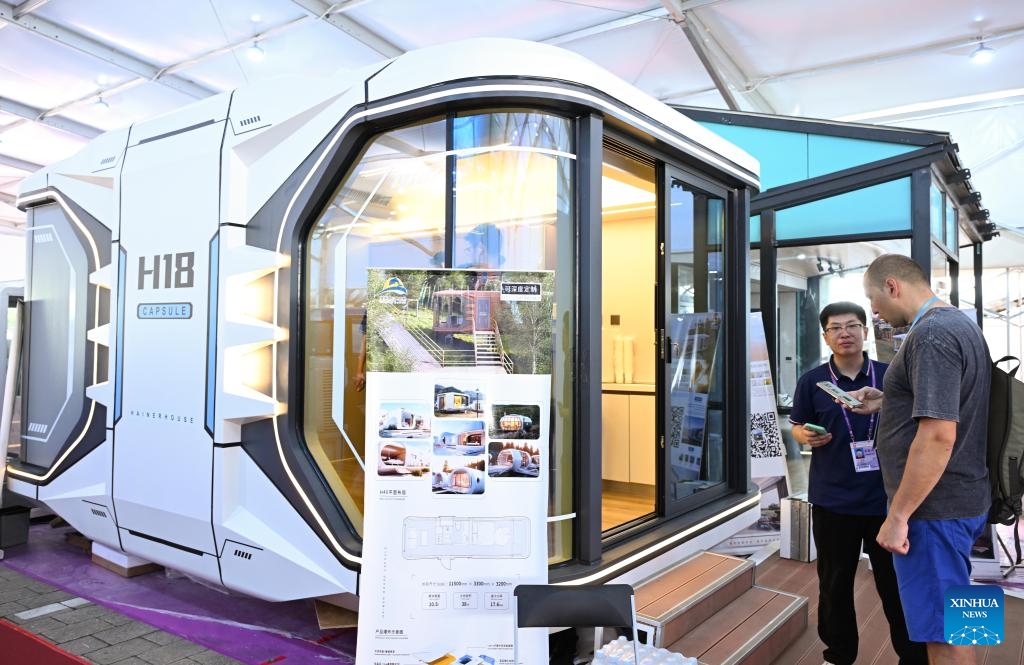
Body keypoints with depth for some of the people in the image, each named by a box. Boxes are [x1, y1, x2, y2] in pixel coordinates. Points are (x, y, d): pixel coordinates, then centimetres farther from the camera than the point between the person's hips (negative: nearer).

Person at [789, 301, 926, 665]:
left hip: (887, 497, 0)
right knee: (835, 582, 13)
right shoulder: (812, 381, -2)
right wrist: (806, 436, -15)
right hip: (833, 499, 0)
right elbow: (797, 426, 7)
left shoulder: (889, 375, 0)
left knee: (897, 582, 10)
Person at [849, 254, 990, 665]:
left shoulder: (931, 334, -20)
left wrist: (898, 516, -23)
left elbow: (938, 435, -27)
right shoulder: (959, 324, 13)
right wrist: (885, 403, 15)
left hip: (934, 508, -10)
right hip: (960, 500, 10)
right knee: (951, 623, 21)